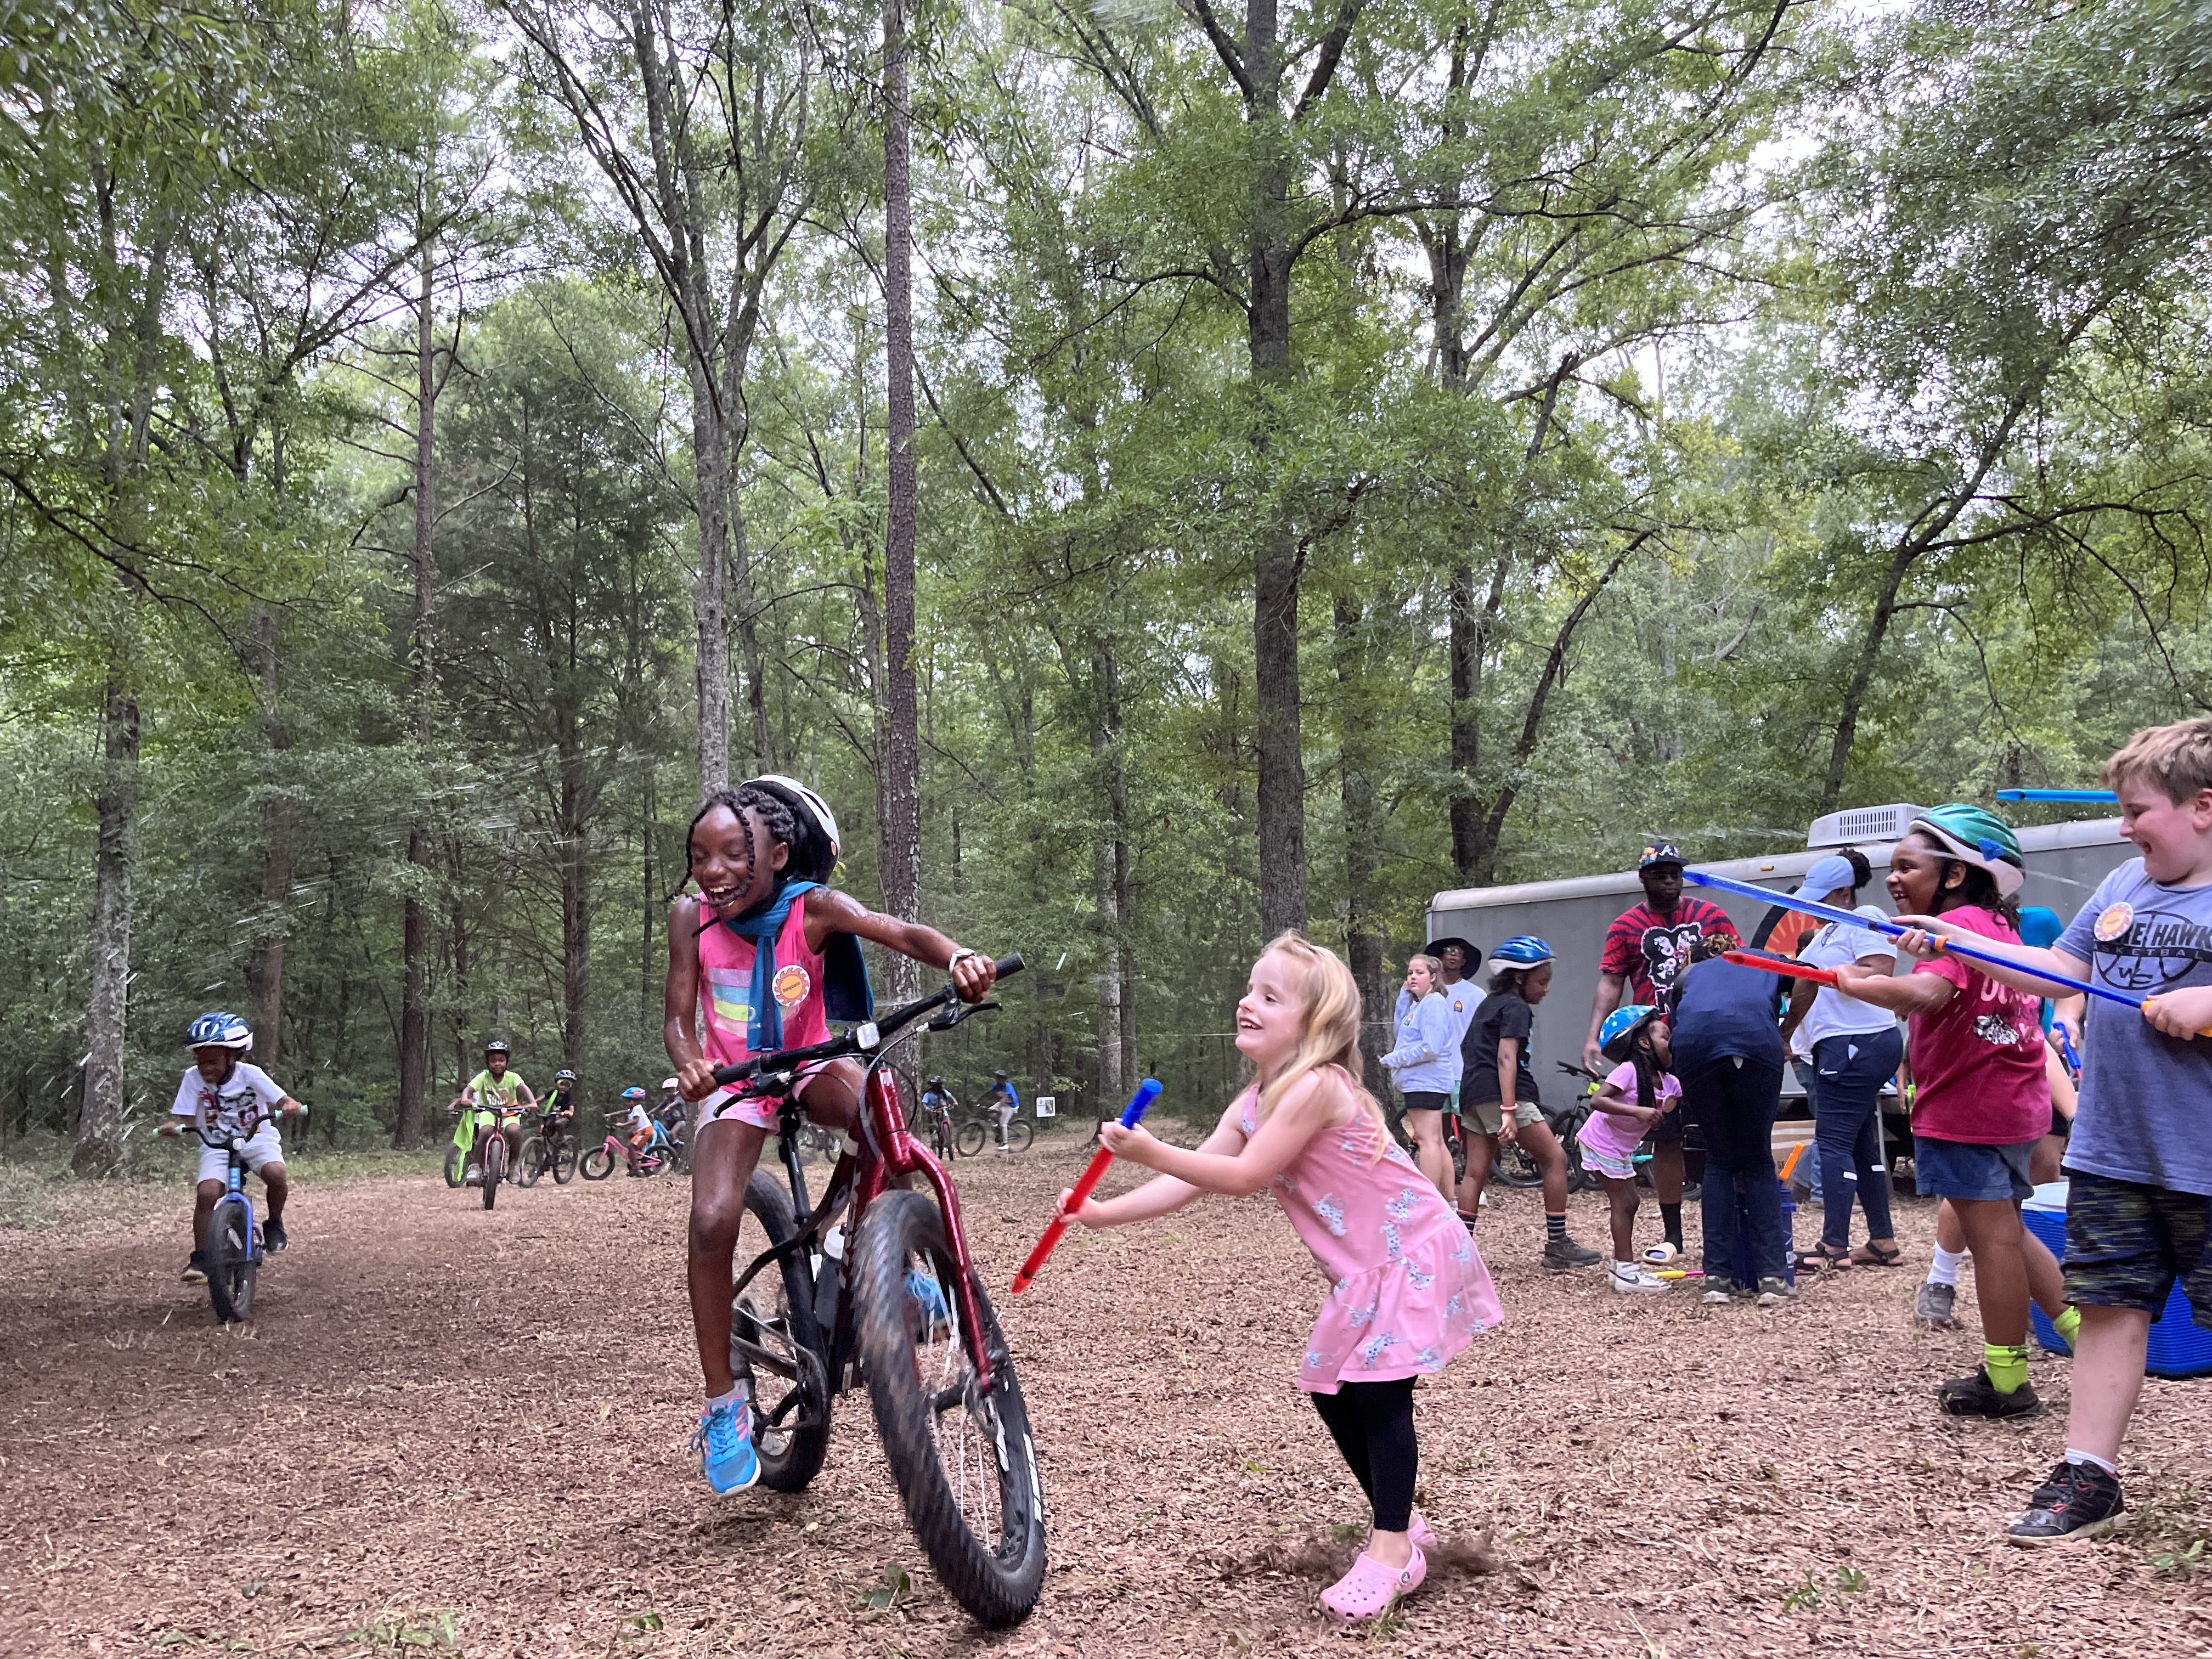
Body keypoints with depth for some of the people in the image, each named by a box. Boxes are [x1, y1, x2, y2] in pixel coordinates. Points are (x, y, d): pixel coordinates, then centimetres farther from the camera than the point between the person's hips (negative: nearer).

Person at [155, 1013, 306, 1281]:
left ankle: (275, 1224, -3)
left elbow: (283, 1100, -16)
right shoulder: (193, 1078, -9)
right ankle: (200, 1258, -8)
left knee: (275, 1173, -31)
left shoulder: (250, 1074, -13)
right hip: (216, 1146, 1)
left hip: (257, 1140, -1)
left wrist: (291, 1107, -39)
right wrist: (172, 1127, -29)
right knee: (206, 1193, -23)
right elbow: (184, 1118, -6)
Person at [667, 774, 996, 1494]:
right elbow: (678, 1015, -10)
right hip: (733, 1084, 1)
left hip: (806, 1065, 0)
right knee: (712, 1225, -21)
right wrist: (689, 1066, -34)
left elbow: (901, 932, -30)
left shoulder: (810, 907, -17)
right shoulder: (692, 917, -12)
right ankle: (723, 1401, -2)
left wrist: (959, 957, -52)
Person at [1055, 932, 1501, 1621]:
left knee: (1378, 1394, -12)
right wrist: (1103, 1212, -11)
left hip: (1413, 1252, -9)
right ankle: (1397, 1522, 26)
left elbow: (1243, 1177, -28)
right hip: (1365, 1266, 9)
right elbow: (1187, 1182, -2)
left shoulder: (1316, 1086, -25)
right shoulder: (1255, 1103, 2)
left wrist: (1148, 1151, -32)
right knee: (1333, 1392, 11)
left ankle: (1393, 1549, -1)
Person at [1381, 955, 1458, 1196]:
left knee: (1427, 1140, -13)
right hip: (1421, 1081, 11)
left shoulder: (1434, 1003, -14)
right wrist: (1405, 994, 11)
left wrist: (1394, 1059, -14)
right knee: (1436, 1142, 14)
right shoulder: (1418, 1004, 17)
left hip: (1426, 1083, -11)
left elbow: (1431, 1048, -22)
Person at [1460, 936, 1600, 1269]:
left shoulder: (1488, 1004, 23)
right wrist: (1509, 1112, -24)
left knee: (1476, 1173, 7)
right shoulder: (1517, 1008, -6)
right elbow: (1506, 1058, -17)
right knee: (1555, 1158, -2)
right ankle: (1557, 1247, -1)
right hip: (1500, 1095, -9)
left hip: (1473, 1094, 9)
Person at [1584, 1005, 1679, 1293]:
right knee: (1623, 1203, -8)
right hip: (1602, 1142, -9)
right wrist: (1637, 1111, -38)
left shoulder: (1669, 1082, 1)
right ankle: (1626, 1272, -5)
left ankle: (1622, 1267, 23)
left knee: (1628, 1203, 13)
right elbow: (1597, 1101, -32)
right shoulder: (1629, 1071, -23)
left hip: (1622, 1148, 9)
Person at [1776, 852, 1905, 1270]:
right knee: (1860, 1146, 12)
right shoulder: (1828, 930, 22)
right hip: (1838, 1048, 10)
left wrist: (1821, 971, -24)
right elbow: (1807, 990, 28)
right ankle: (1883, 1242, 17)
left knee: (1833, 1143, -11)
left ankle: (1834, 1246, -11)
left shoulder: (1866, 920, -8)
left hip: (1857, 1046, -10)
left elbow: (1878, 973, -22)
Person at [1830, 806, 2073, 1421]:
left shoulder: (1958, 926, -17)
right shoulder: (1997, 926, 13)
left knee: (1992, 1235, -2)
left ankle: (2006, 1382, 7)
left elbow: (1925, 993, -35)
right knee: (2004, 1232, 21)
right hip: (2013, 1103, 10)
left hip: (1968, 1111, -10)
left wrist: (1857, 983, -23)